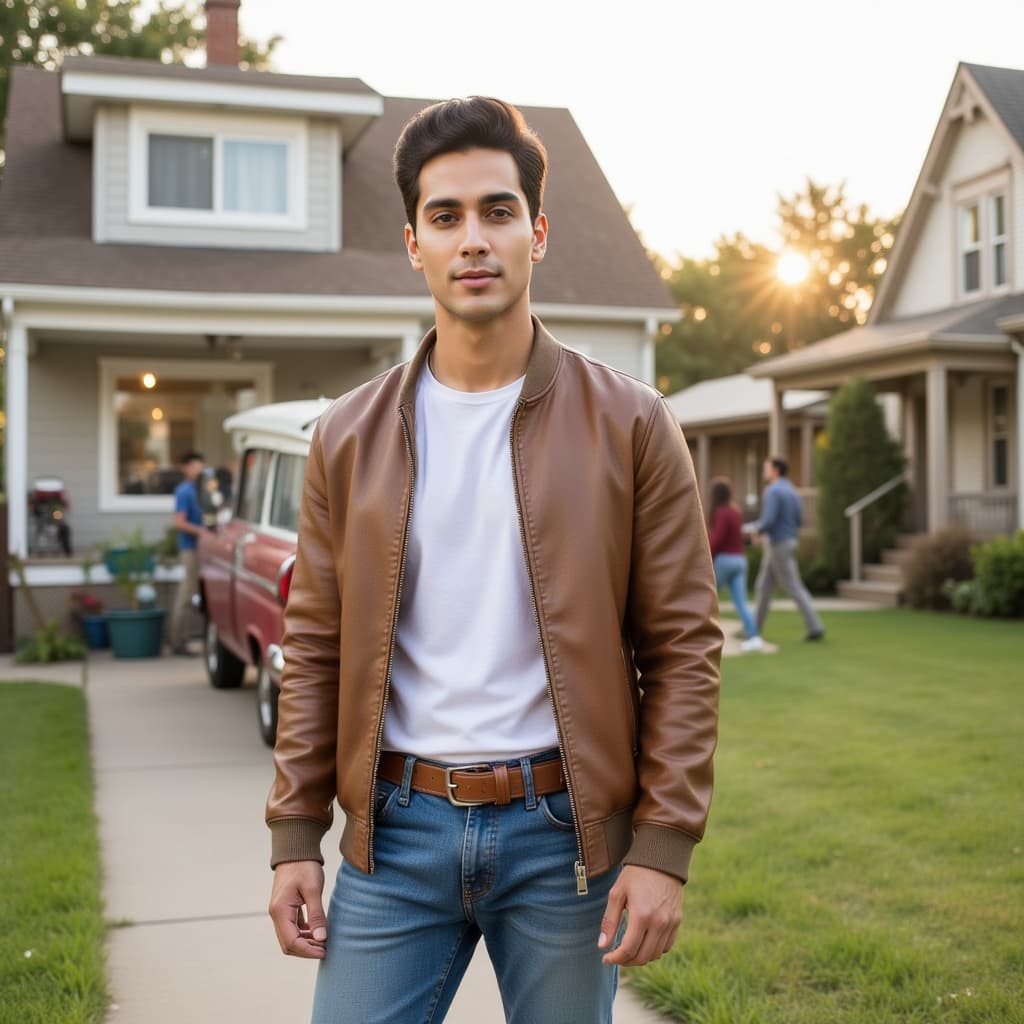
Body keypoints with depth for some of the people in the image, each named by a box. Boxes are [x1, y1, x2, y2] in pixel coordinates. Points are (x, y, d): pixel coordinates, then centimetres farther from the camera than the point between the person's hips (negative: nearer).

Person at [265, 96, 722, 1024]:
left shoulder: (630, 426, -3)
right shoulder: (350, 438, 4)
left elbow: (684, 646, -4)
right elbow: (315, 647, 6)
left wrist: (662, 847, -9)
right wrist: (295, 838, 2)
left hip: (565, 832, -1)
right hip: (397, 828, 2)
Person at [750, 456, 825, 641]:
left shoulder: (773, 491, -18)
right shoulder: (792, 491, 12)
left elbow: (769, 521, -27)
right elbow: (799, 519, 14)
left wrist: (757, 529, -3)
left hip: (778, 546, -10)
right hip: (789, 541, 10)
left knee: (794, 588, -6)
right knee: (763, 586, 13)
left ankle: (815, 628, -5)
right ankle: (754, 629, 17)